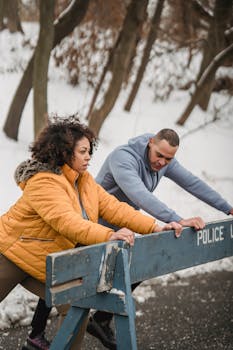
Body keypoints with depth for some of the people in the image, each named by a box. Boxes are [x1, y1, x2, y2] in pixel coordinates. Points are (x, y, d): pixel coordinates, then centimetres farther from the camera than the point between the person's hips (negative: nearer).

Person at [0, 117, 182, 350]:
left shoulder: (84, 181, 2)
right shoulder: (43, 183, -25)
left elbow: (112, 207, -4)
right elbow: (66, 221, -38)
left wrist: (155, 227, -15)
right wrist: (108, 236, -49)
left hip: (45, 263, 8)